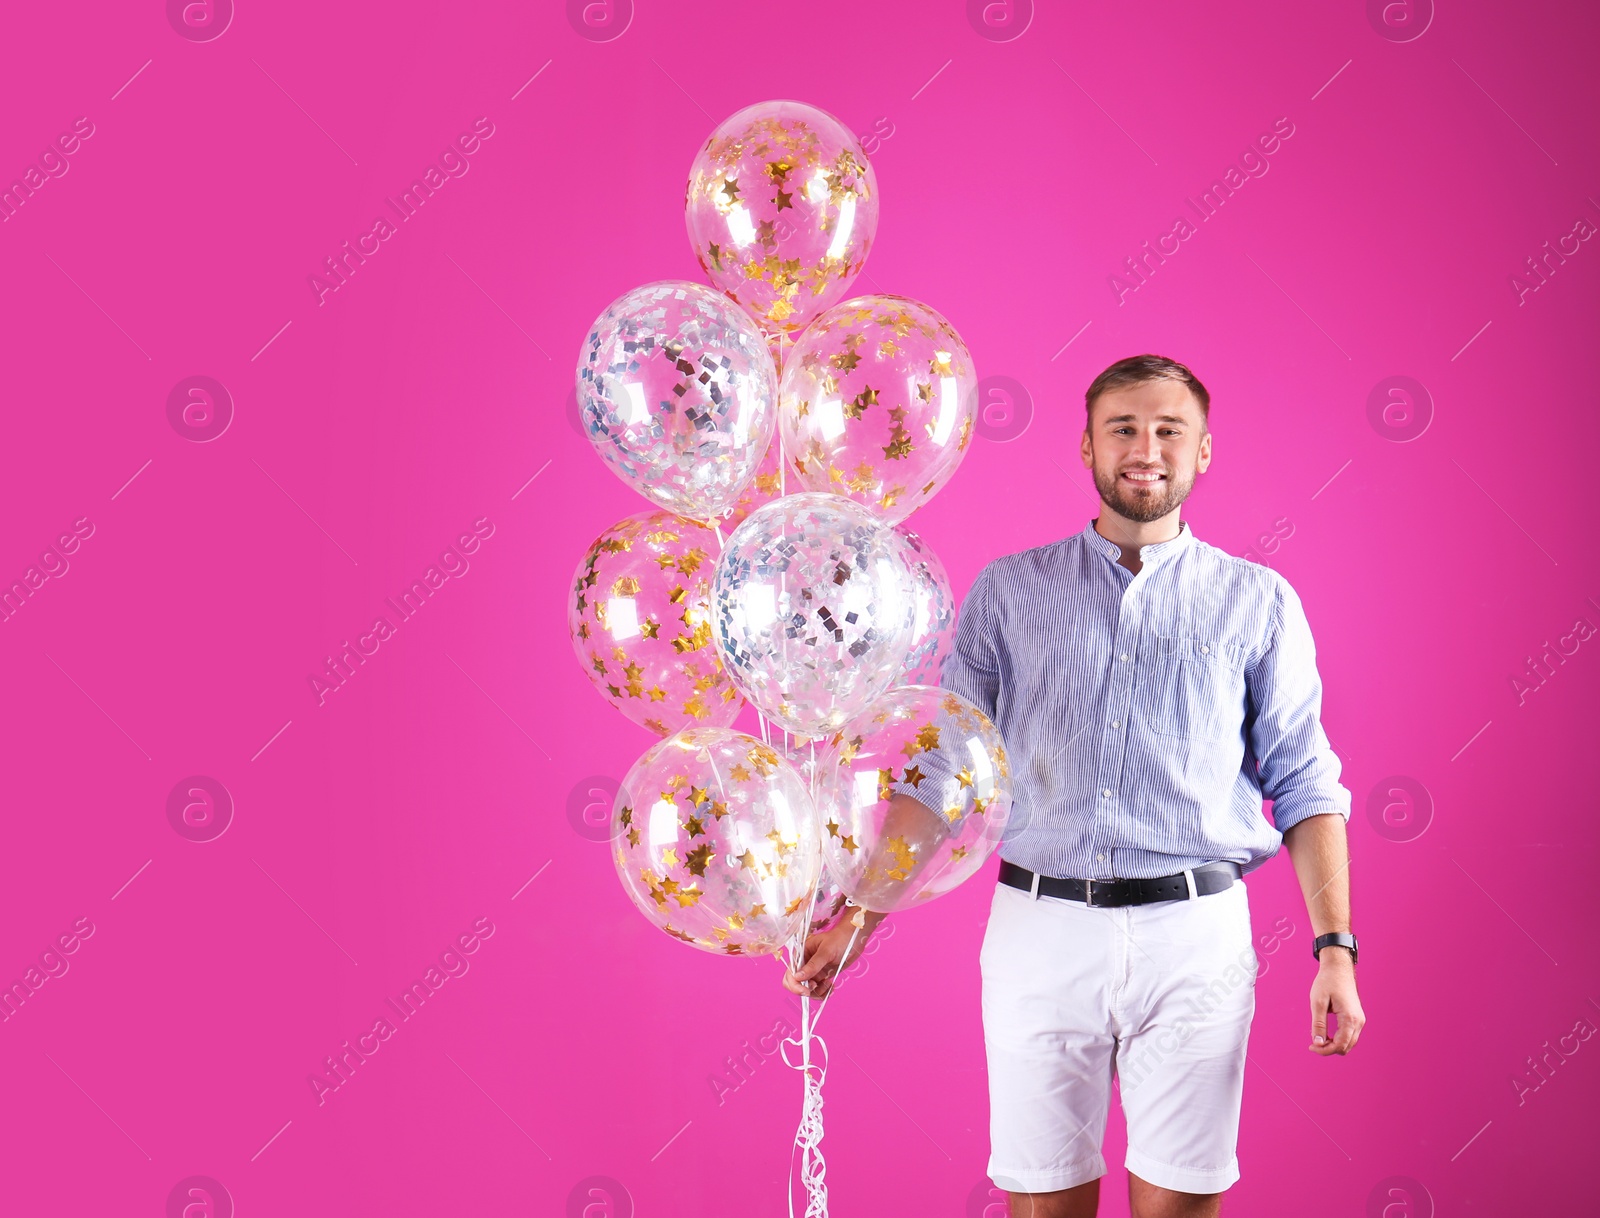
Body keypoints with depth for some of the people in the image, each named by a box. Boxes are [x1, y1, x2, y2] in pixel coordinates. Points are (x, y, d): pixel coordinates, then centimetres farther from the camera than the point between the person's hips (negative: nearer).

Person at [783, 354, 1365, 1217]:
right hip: (1041, 930, 1)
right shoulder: (1008, 592, 9)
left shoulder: (1256, 602, 7)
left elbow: (1305, 785, 5)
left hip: (1194, 932, 0)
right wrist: (855, 917, 1)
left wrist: (1335, 946, -5)